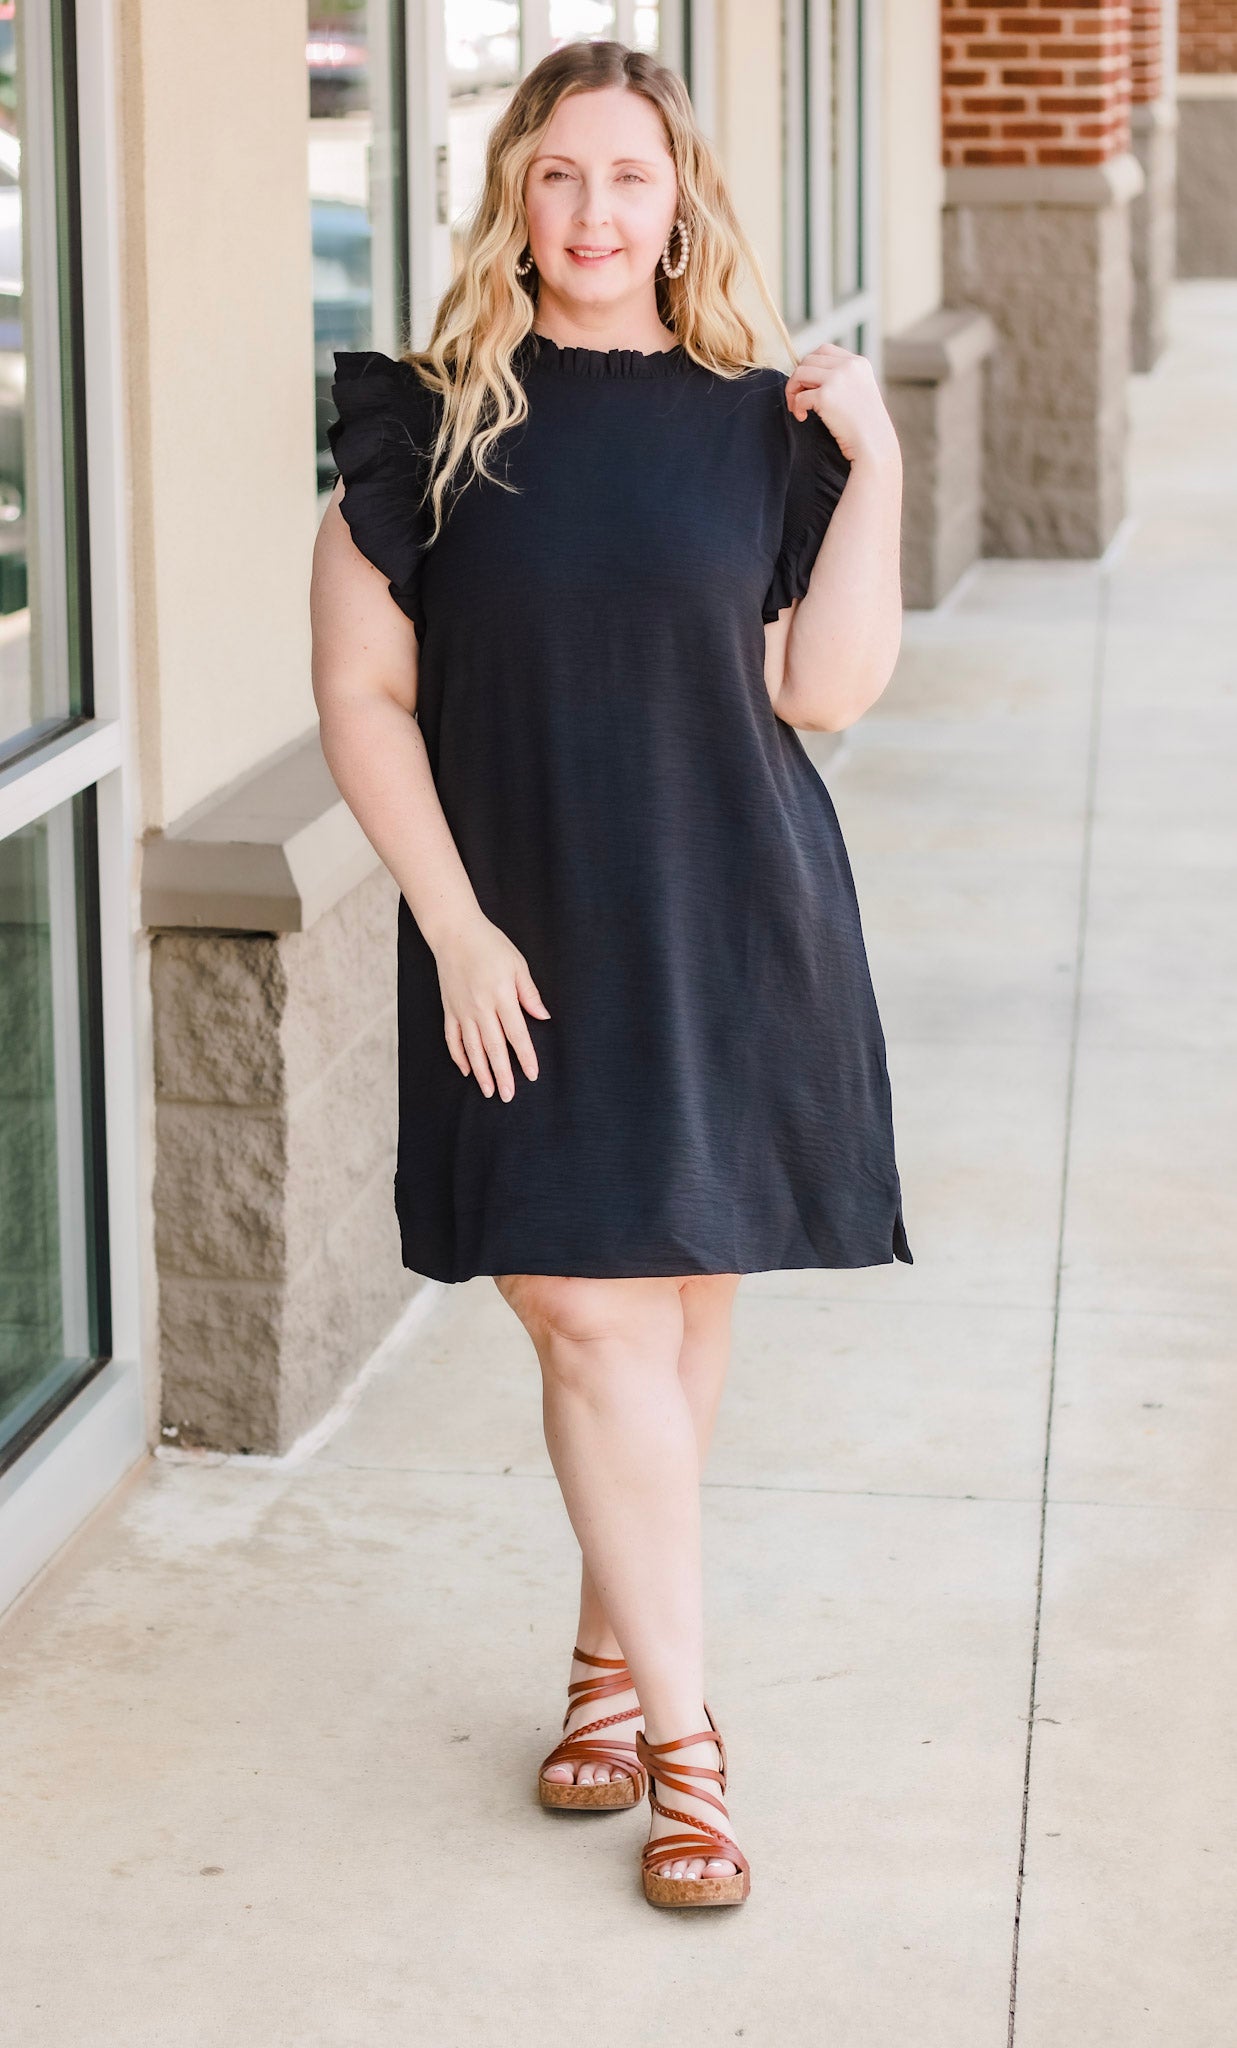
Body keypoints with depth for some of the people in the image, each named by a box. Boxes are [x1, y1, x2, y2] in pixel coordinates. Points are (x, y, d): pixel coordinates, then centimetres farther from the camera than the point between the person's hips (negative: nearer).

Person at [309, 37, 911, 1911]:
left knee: (686, 1302, 9)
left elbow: (827, 691, 0)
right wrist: (455, 923, -8)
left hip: (733, 927, 2)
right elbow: (361, 691, -1)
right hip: (530, 946, -2)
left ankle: (614, 1651, 29)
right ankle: (681, 1736, 3)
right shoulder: (432, 422, -2)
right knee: (595, 1319, -6)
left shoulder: (756, 423, 3)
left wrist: (873, 469, -8)